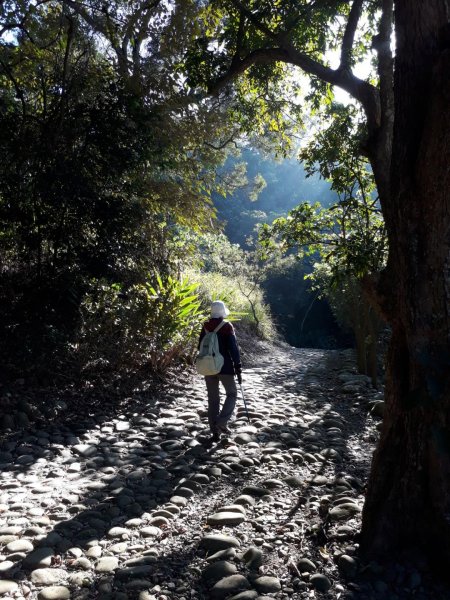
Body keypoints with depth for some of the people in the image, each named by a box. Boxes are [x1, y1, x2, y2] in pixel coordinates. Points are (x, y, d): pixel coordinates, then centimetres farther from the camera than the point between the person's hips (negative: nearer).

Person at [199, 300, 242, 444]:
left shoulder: (205, 327, 3)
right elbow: (233, 348, -12)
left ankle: (215, 432, 10)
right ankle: (221, 423, -5)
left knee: (213, 399, 10)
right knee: (232, 393, 12)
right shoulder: (227, 327, -10)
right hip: (225, 367, -4)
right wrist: (238, 367, -6)